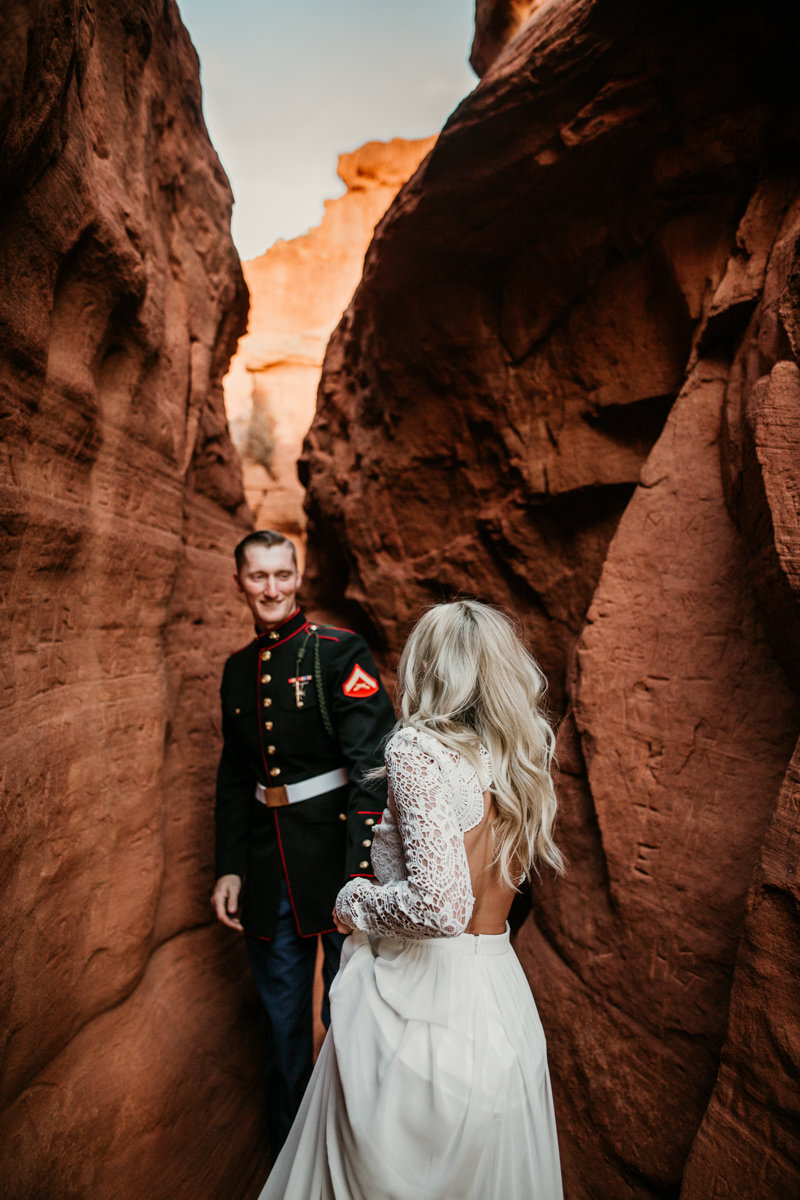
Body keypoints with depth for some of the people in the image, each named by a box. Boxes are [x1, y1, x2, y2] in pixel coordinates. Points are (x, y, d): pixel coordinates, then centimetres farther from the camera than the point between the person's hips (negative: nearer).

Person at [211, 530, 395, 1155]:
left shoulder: (341, 652, -11)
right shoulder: (237, 669, 7)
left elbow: (373, 764, -17)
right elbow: (234, 775, 13)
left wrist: (360, 872, -23)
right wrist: (230, 868, 9)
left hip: (336, 854, -5)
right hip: (269, 869, 5)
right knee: (282, 1020, 22)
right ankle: (289, 1154, 46)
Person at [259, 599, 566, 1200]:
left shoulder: (417, 749, -19)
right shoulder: (522, 761, 1)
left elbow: (441, 905, -27)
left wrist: (354, 900, -10)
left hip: (414, 1001, -6)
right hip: (501, 992, 6)